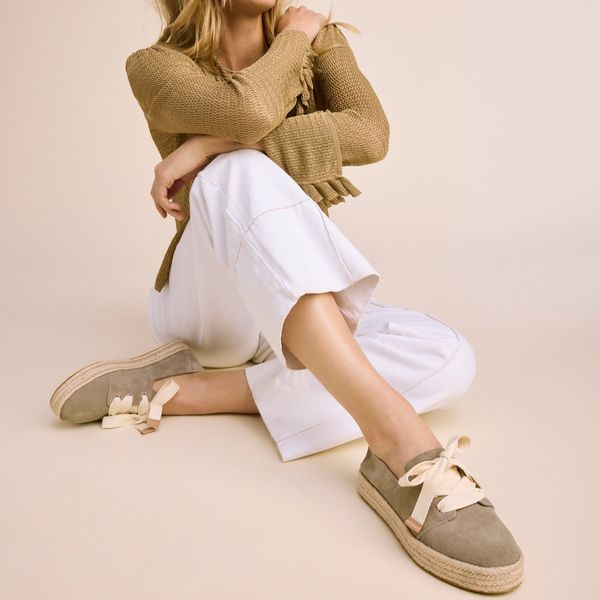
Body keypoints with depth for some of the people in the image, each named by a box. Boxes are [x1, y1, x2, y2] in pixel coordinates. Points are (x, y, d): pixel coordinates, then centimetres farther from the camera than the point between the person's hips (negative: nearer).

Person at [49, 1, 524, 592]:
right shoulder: (156, 65, -2)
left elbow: (370, 134, -14)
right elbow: (247, 111, -26)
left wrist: (214, 143, -21)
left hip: (310, 304, 4)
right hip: (209, 295, -3)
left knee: (449, 358, -23)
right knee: (241, 168, -34)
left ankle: (186, 390, -27)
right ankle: (395, 433, -48)